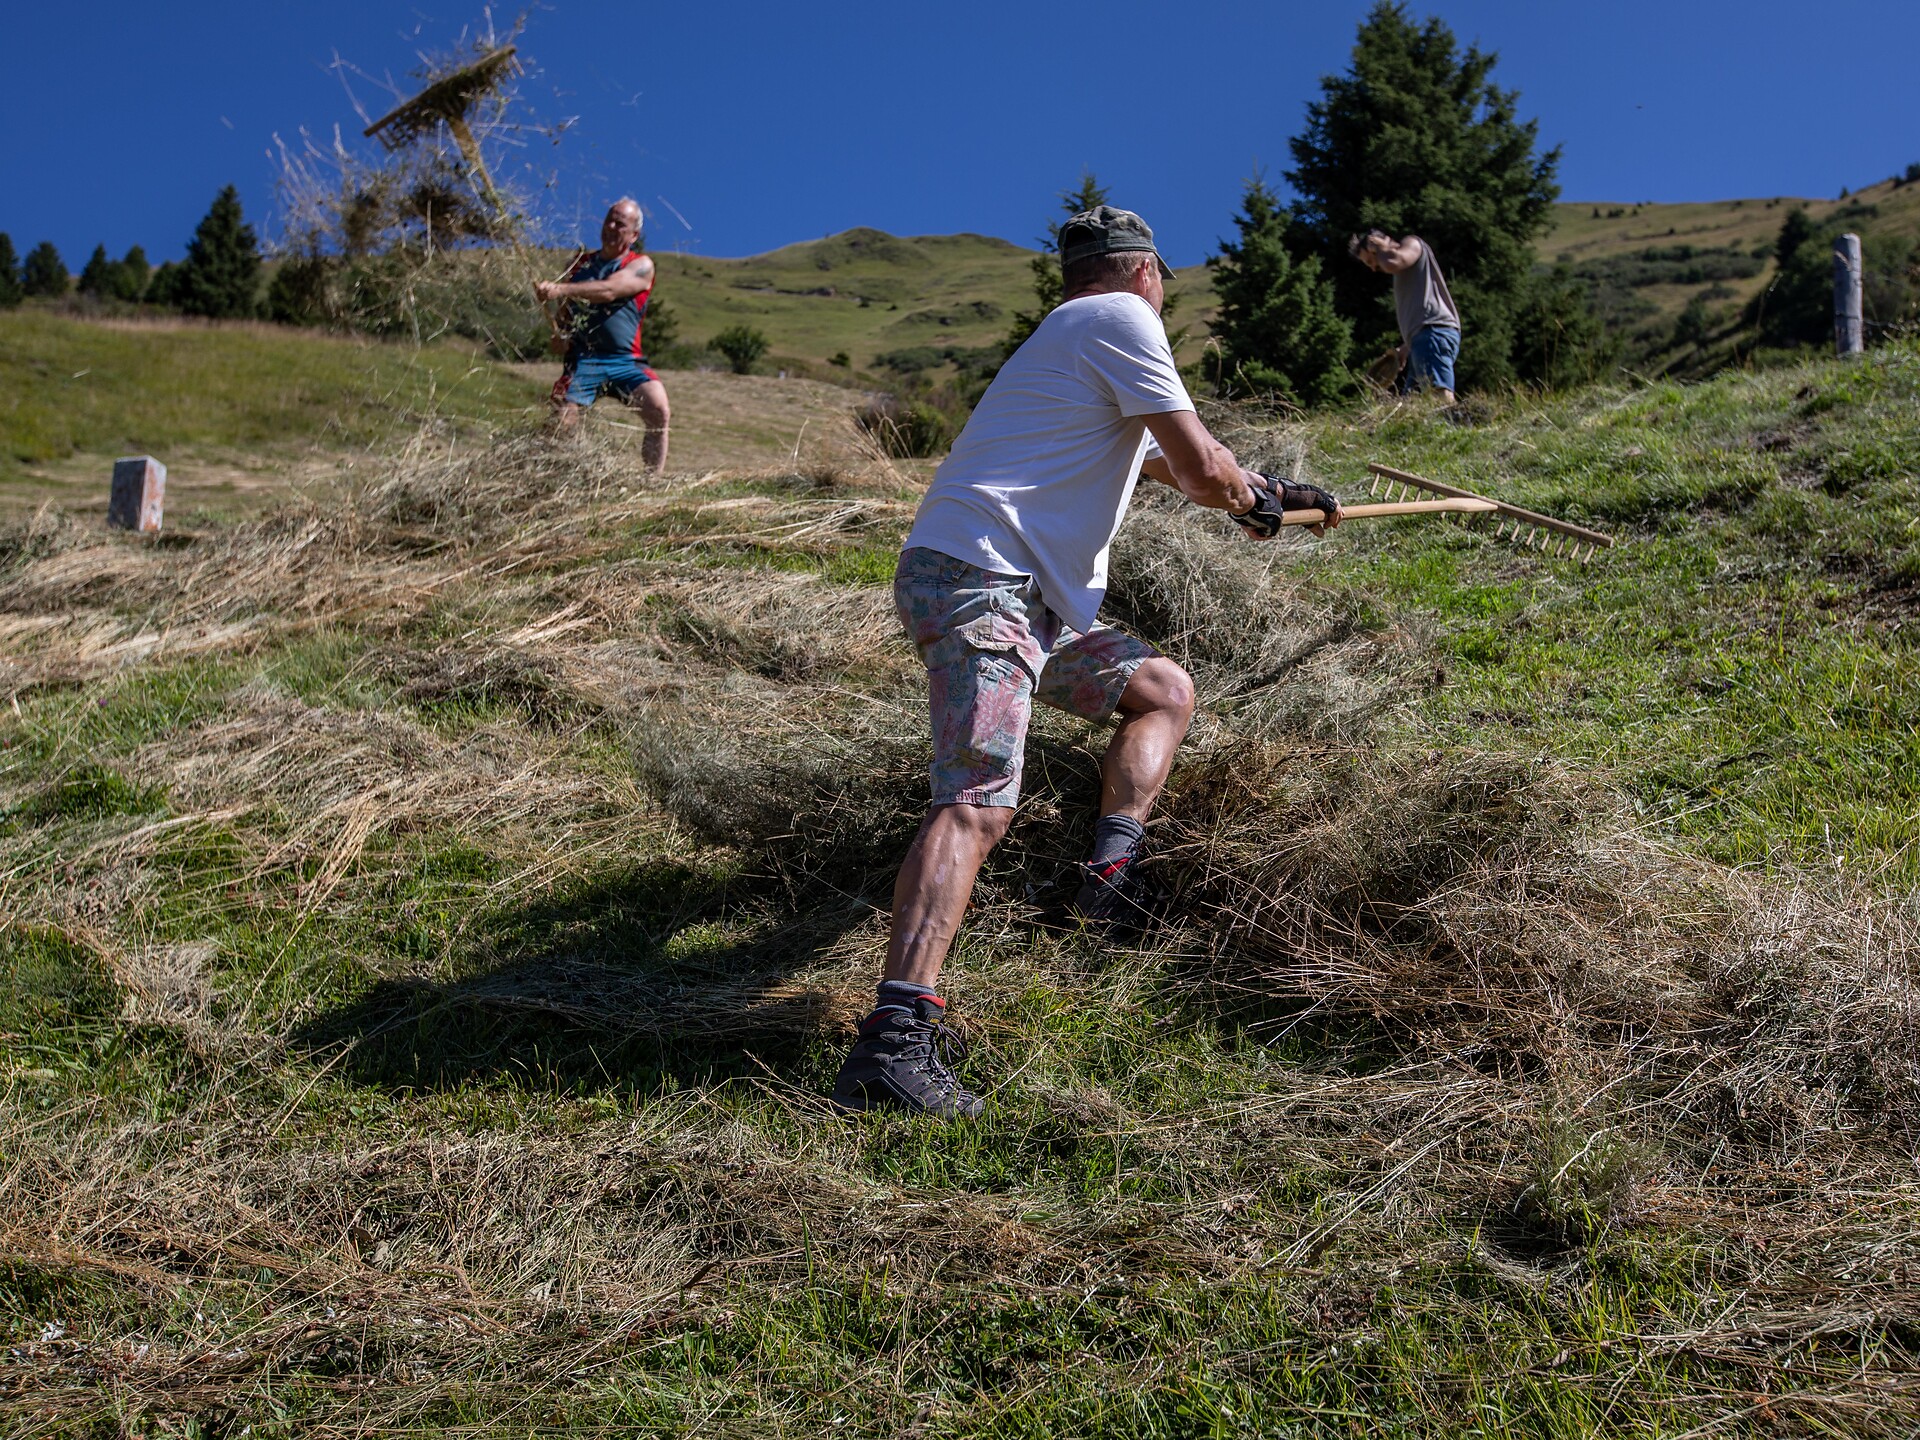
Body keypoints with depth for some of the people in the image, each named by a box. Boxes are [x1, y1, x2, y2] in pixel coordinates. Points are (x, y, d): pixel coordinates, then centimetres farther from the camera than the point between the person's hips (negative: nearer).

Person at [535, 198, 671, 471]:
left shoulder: (640, 266, 5)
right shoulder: (580, 264, 19)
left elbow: (608, 291, -15)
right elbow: (565, 312, 29)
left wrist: (560, 289, -27)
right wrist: (559, 334, 5)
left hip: (625, 361, -3)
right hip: (582, 359, 3)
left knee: (658, 410, -26)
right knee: (560, 423, -18)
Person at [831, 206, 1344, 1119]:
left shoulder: (1072, 335, 29)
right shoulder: (1123, 317, 0)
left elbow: (1165, 461, 42)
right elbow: (1201, 470, -5)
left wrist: (1272, 491, 46)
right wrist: (1253, 501, 16)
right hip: (977, 577, -10)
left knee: (1164, 690, 21)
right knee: (979, 802, -25)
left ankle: (1115, 871, 6)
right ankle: (894, 1041, -37)